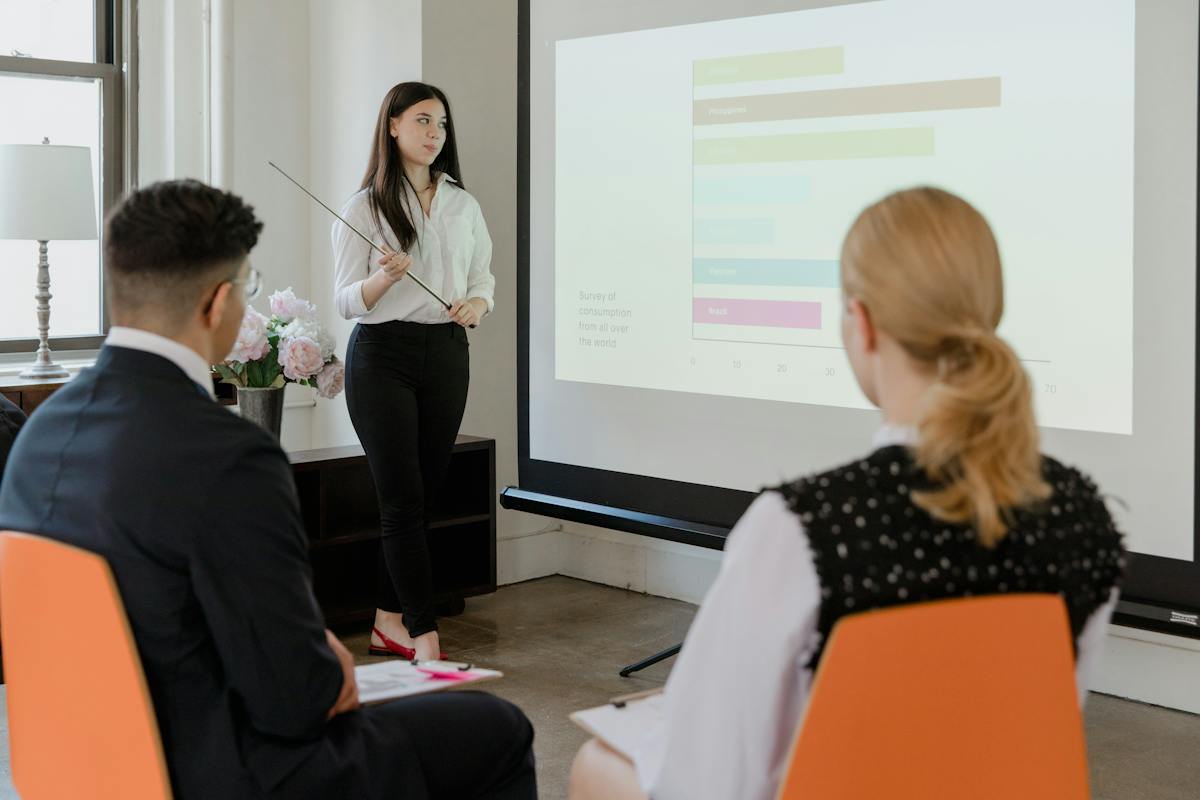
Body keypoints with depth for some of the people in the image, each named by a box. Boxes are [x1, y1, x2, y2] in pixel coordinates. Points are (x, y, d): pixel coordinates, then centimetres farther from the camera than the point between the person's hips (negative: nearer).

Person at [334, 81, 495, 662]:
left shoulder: (462, 204, 13)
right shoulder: (364, 207, -1)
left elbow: (483, 281, 17)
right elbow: (346, 300, -3)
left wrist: (476, 305, -6)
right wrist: (387, 276, -22)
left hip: (445, 354, 5)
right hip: (382, 354, -4)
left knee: (422, 494, 6)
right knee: (404, 499, -8)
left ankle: (389, 624, 18)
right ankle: (424, 638, -9)